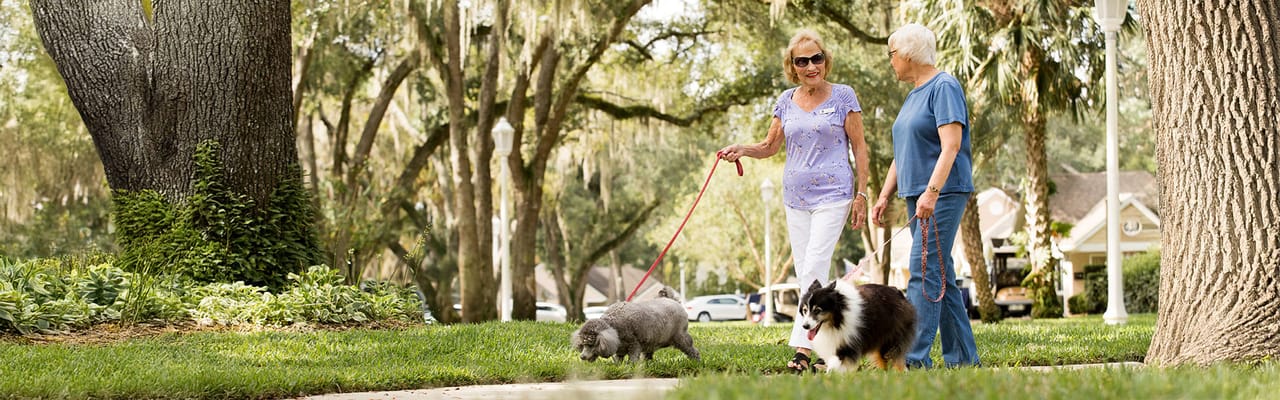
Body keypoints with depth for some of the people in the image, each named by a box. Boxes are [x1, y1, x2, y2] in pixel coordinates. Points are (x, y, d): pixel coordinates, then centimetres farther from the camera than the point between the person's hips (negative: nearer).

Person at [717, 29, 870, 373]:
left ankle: (802, 349, -21)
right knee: (806, 274, 5)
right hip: (796, 197, 5)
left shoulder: (843, 96, -1)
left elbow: (859, 147, 1)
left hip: (832, 194, -5)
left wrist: (861, 193, -3)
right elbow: (770, 146, 16)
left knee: (815, 268, -16)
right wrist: (741, 149, -4)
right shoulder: (786, 101, 9)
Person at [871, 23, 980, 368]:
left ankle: (914, 357, -19)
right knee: (940, 276, 9)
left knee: (924, 272, -15)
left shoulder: (944, 87, -9)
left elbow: (950, 146, -19)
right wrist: (884, 196, 15)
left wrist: (931, 192, -27)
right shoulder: (912, 96, 19)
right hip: (918, 197, 10)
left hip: (943, 195, -10)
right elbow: (902, 155, 23)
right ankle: (963, 356, 13)